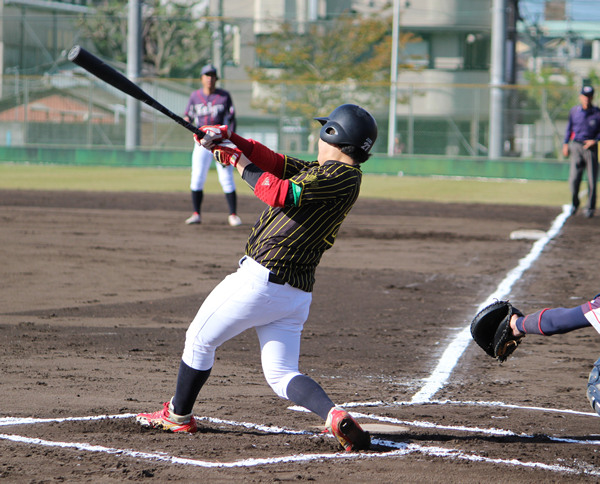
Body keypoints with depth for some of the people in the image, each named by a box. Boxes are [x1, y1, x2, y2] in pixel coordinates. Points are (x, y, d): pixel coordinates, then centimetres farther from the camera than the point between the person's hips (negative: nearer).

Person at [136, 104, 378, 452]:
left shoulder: (342, 177, -14)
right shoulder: (322, 171, 16)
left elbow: (282, 195, -22)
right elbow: (274, 162, 17)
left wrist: (240, 162, -12)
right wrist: (230, 139, 6)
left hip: (262, 277, -9)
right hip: (298, 293, 9)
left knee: (200, 340, 11)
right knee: (281, 374, 7)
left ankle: (178, 416, 25)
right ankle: (334, 414, -18)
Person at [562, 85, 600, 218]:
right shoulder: (574, 111, 6)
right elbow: (569, 127, 18)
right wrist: (566, 144, 15)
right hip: (576, 146, 1)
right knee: (574, 179, -7)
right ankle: (574, 203, 18)